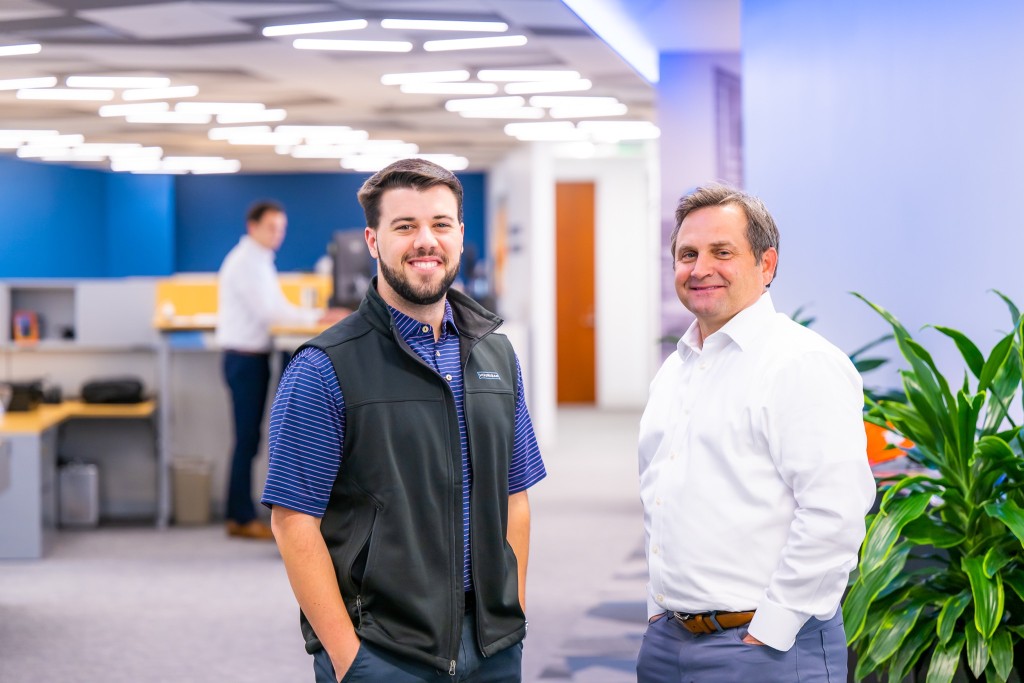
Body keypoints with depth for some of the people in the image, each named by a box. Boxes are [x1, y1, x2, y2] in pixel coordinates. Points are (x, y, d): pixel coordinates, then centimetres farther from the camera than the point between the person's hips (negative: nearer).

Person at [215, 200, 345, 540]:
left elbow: (276, 308, 16)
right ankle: (244, 518, -3)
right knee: (247, 440, -7)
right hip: (244, 356, -10)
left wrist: (320, 317, 2)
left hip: (254, 356, 10)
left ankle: (238, 515, 15)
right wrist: (317, 318, -22)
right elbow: (268, 311, -23)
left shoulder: (260, 261, 17)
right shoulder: (245, 262, -14)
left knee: (248, 440, 11)